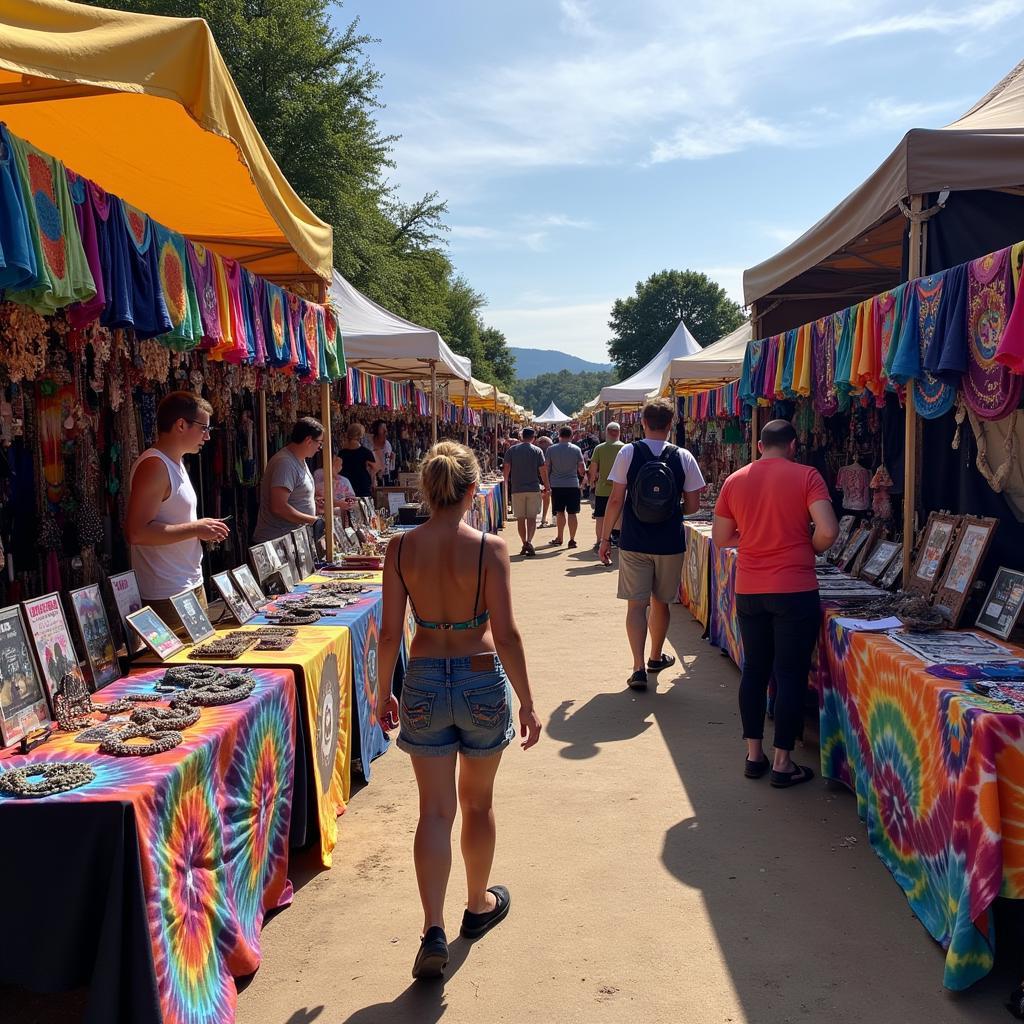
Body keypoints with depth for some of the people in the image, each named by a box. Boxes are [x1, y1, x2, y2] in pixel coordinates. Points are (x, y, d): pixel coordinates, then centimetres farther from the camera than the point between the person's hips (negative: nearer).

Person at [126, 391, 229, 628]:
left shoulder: (175, 463, 16)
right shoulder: (154, 466, -16)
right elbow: (136, 533, -25)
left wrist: (203, 530, 8)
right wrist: (195, 529, -19)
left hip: (191, 586, 10)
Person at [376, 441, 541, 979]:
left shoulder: (401, 549, -7)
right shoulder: (489, 548, -14)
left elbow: (390, 633, -4)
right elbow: (505, 634, -15)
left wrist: (383, 692, 10)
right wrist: (527, 702, -5)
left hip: (424, 682, 1)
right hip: (482, 680, -1)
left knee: (435, 809, 10)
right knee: (477, 802, 19)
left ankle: (434, 931, 4)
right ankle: (479, 904, 39)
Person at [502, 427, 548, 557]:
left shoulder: (512, 450, 3)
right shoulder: (537, 451, -1)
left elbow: (506, 468, 1)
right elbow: (542, 470, -2)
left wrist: (506, 485, 12)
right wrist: (546, 487, 9)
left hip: (517, 489, 1)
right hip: (534, 489, -1)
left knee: (520, 519, 10)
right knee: (532, 518, 1)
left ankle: (524, 544, 14)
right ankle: (529, 541, -19)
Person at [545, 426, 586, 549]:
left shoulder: (551, 449, 0)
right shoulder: (576, 449, -1)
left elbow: (546, 468, 1)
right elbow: (582, 469, -1)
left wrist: (547, 484, 11)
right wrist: (582, 473, 21)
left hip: (556, 485, 1)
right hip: (573, 485, -1)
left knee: (560, 512, 12)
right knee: (572, 513, 1)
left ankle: (559, 537, 16)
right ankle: (572, 539, 0)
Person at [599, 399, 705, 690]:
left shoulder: (628, 453, -6)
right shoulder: (683, 457, -3)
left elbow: (616, 500, -6)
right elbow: (693, 505, -1)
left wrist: (605, 538, 3)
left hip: (634, 543, -1)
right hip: (670, 544, 2)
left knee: (636, 603, 3)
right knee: (660, 602, 18)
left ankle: (639, 667, -9)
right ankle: (656, 657, 36)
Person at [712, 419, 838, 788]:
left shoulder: (734, 481, 4)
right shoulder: (806, 476, -6)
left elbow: (721, 538, 10)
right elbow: (828, 531, -16)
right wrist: (810, 549, 4)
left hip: (748, 592, 4)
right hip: (795, 591, -4)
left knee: (754, 670, 15)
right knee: (790, 674, 3)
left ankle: (754, 754, 22)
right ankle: (782, 763, 9)